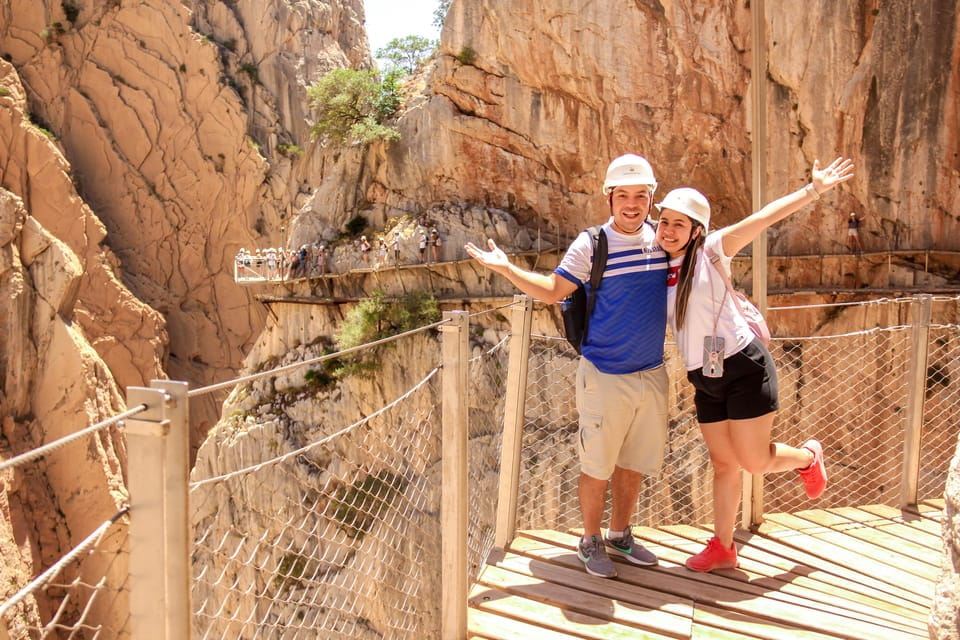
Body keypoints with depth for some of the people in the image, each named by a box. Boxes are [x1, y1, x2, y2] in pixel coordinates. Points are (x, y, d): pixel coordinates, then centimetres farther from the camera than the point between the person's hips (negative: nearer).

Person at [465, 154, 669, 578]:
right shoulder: (590, 246, -10)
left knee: (634, 463, 17)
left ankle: (620, 536, 37)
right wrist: (507, 268, -15)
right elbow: (553, 290, -6)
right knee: (597, 466, 5)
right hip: (605, 378, -5)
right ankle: (590, 542, 27)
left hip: (652, 375, 5)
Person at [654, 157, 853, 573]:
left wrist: (815, 188, -15)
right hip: (704, 379, 5)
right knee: (723, 463, 11)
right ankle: (722, 547, 23)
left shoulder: (711, 251, -8)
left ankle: (807, 456, 32)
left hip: (743, 366, -5)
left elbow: (765, 217, -12)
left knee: (754, 461, 0)